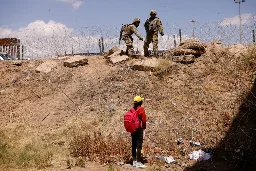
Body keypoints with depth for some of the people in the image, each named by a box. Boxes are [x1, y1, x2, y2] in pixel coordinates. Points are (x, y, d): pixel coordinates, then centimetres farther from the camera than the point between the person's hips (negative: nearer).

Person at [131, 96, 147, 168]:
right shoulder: (141, 109, -11)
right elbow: (144, 120, -12)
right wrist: (144, 127, 3)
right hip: (139, 129, -7)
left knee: (134, 145, 13)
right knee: (139, 145, -7)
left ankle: (134, 161, 20)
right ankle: (138, 162, -10)